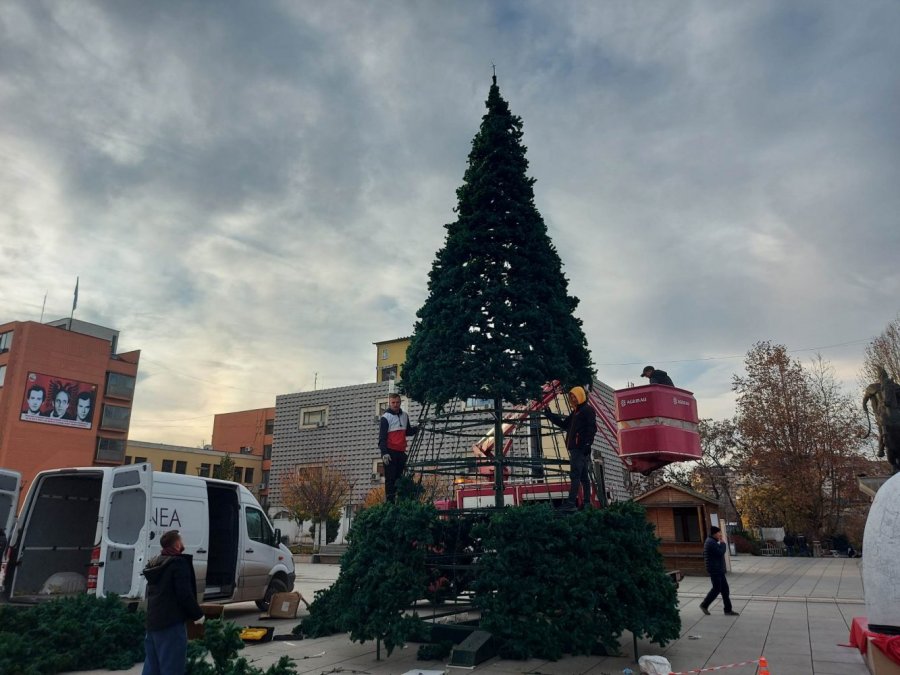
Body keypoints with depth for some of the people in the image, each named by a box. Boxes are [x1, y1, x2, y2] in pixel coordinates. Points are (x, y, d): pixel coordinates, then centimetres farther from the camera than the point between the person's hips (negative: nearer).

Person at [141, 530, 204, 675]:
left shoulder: (155, 563, 15)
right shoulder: (179, 562, -14)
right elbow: (185, 594, -18)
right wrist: (197, 614, -7)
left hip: (152, 621, 9)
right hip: (171, 623, -9)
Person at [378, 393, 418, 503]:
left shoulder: (405, 416, 14)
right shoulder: (385, 417, -5)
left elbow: (408, 431, 27)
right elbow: (382, 437, -10)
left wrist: (417, 428, 6)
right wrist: (384, 453, -19)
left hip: (401, 452, 6)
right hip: (390, 452, -6)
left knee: (400, 477, 7)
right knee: (390, 478, -6)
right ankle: (390, 501, -5)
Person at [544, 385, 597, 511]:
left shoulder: (588, 410, -7)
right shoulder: (576, 412, 22)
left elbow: (592, 428, -16)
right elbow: (564, 424, 27)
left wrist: (587, 444, -23)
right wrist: (550, 415, 22)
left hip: (581, 449, -10)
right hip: (575, 448, 10)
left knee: (575, 475, -13)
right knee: (583, 476, 10)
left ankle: (571, 503, -15)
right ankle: (586, 503, 13)